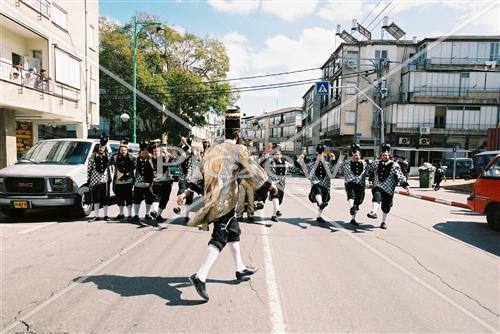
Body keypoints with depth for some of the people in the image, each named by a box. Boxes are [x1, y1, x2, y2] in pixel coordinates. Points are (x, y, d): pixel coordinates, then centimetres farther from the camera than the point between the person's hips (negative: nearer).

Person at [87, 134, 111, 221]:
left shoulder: (107, 156, 7)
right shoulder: (93, 157, -1)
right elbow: (89, 168, -1)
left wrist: (109, 177, 7)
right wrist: (88, 179, -4)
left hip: (105, 179, 2)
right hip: (95, 179, -2)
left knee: (105, 198, 5)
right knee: (96, 198, 4)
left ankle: (106, 215, 14)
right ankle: (96, 215, 13)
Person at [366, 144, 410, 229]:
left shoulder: (394, 166, -3)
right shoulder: (377, 163, 8)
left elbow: (400, 176, -6)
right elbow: (368, 167, 26)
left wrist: (405, 185, -16)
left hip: (388, 189, -2)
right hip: (377, 187, 2)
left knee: (386, 206, 6)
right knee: (377, 196, -31)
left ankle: (384, 222, 21)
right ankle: (373, 212, -44)